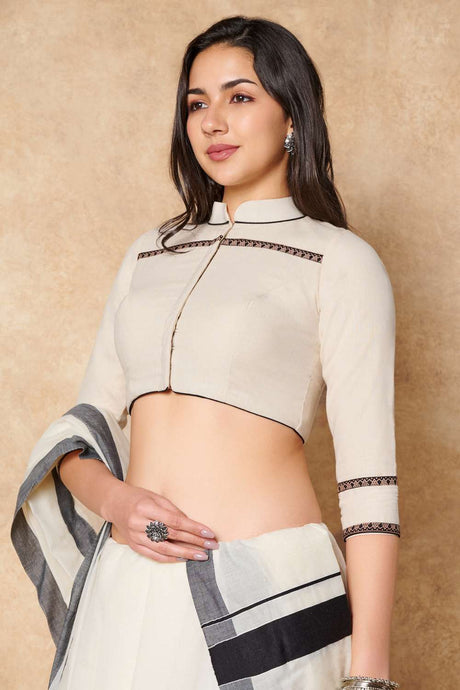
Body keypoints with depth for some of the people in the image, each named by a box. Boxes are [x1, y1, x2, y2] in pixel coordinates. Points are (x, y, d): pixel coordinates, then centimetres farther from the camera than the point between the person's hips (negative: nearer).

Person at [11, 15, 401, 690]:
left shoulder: (340, 261, -2)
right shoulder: (149, 254, 14)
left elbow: (368, 473, -8)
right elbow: (89, 419, 13)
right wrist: (110, 496, -9)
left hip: (266, 586, -4)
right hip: (127, 591, 5)